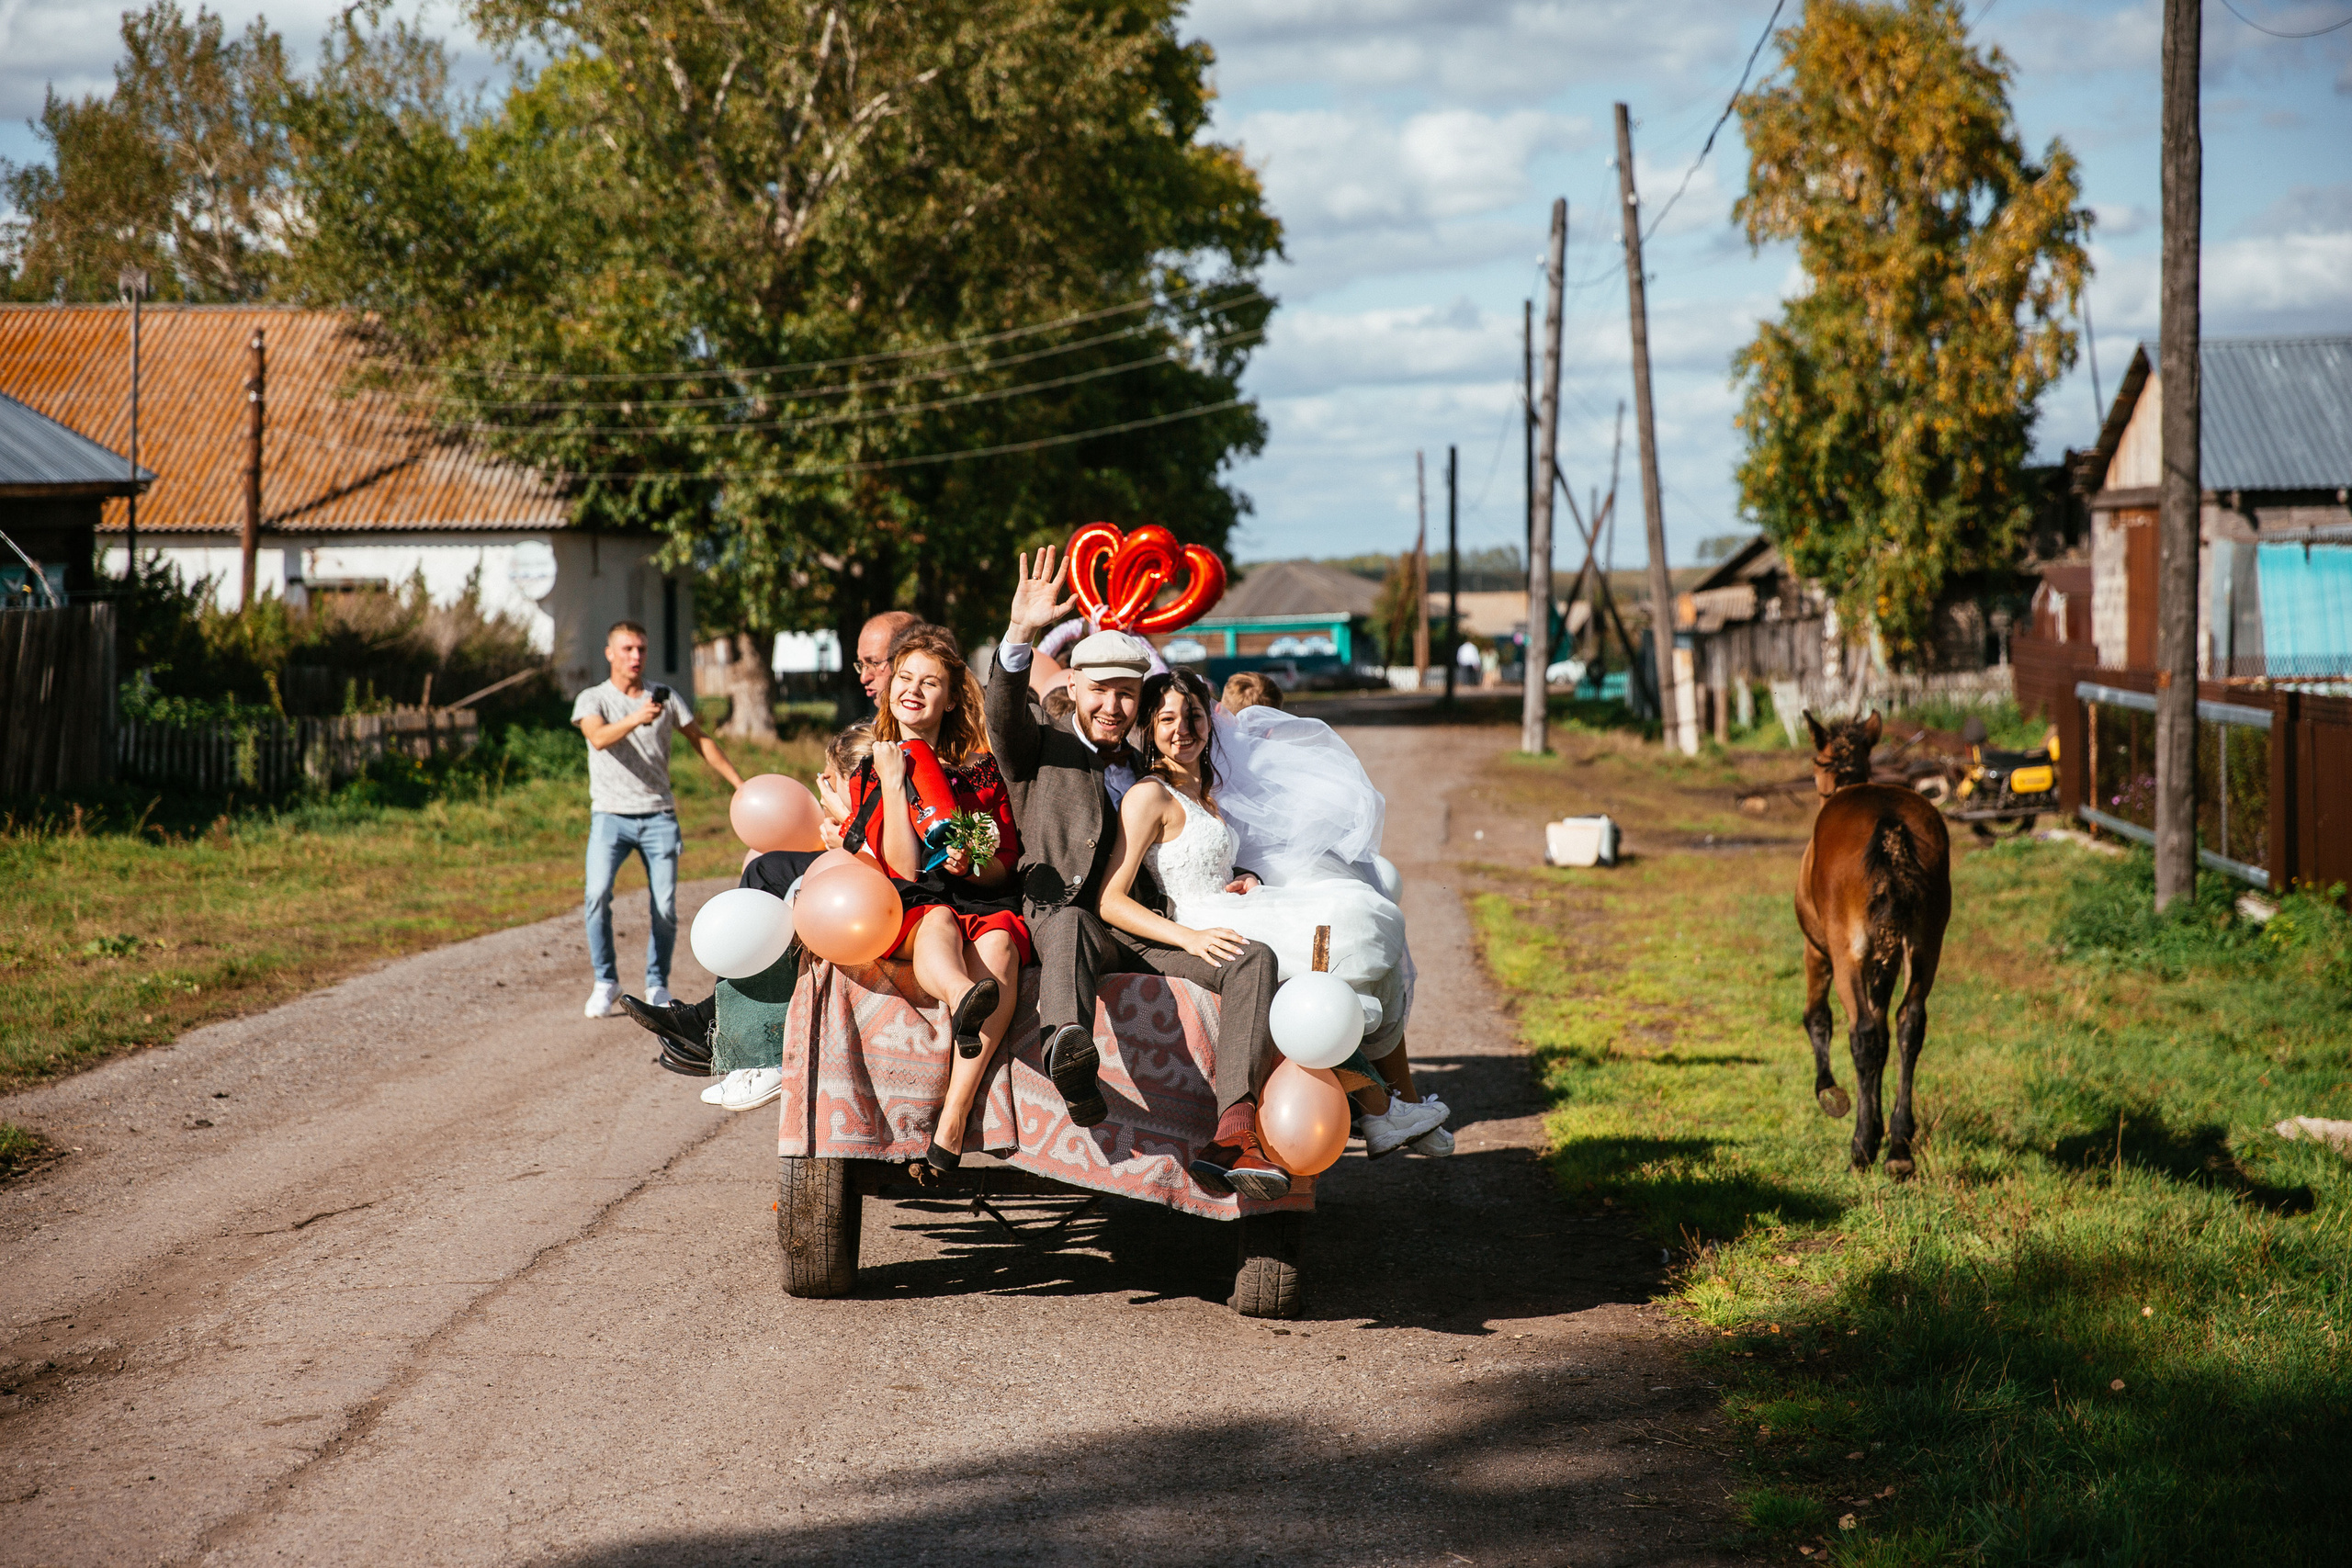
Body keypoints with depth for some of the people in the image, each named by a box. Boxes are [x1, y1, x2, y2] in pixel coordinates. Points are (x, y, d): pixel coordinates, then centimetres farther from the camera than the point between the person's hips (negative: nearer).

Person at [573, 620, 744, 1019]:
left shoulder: (665, 698, 11)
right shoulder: (592, 699, 2)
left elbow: (702, 741, 20)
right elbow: (599, 737, -19)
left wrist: (740, 784, 18)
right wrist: (636, 719, -37)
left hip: (658, 816, 2)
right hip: (611, 816, -2)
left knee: (665, 907, -5)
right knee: (597, 894, -20)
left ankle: (657, 986, 14)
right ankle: (605, 982, -5)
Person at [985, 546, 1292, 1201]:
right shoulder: (1042, 747, 16)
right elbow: (1003, 712, -6)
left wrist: (1238, 878, 11)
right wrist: (1020, 633, -25)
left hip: (1148, 934, 4)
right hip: (1073, 923, -4)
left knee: (1253, 957, -24)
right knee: (1065, 921, -40)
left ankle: (1234, 1131, -40)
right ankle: (1068, 1052, -73)